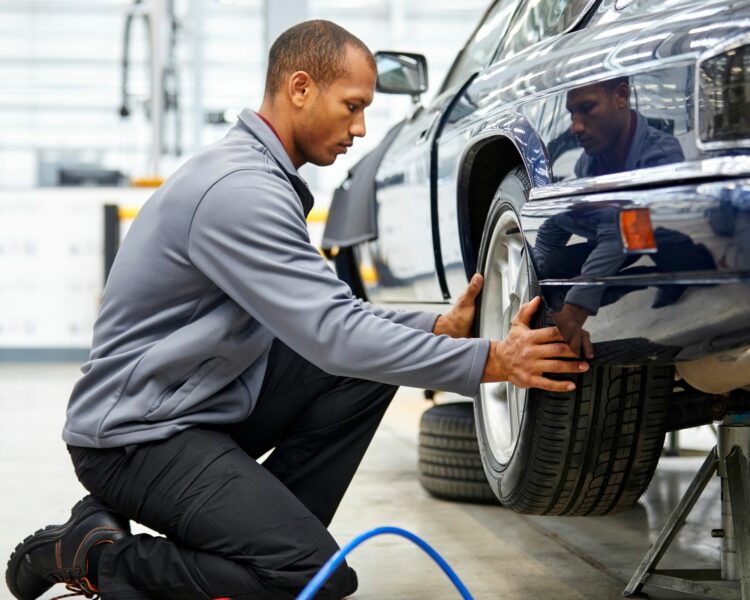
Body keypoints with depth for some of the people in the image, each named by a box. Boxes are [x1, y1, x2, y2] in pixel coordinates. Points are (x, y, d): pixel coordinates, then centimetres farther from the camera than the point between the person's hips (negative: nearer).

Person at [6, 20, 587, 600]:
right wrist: (489, 362, -23)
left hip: (211, 401, 10)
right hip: (136, 433, -10)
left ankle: (268, 529, 3)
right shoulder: (238, 188, -22)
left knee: (370, 358, -1)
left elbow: (328, 313, 16)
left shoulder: (264, 176, 11)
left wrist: (441, 326, 3)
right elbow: (333, 337, -27)